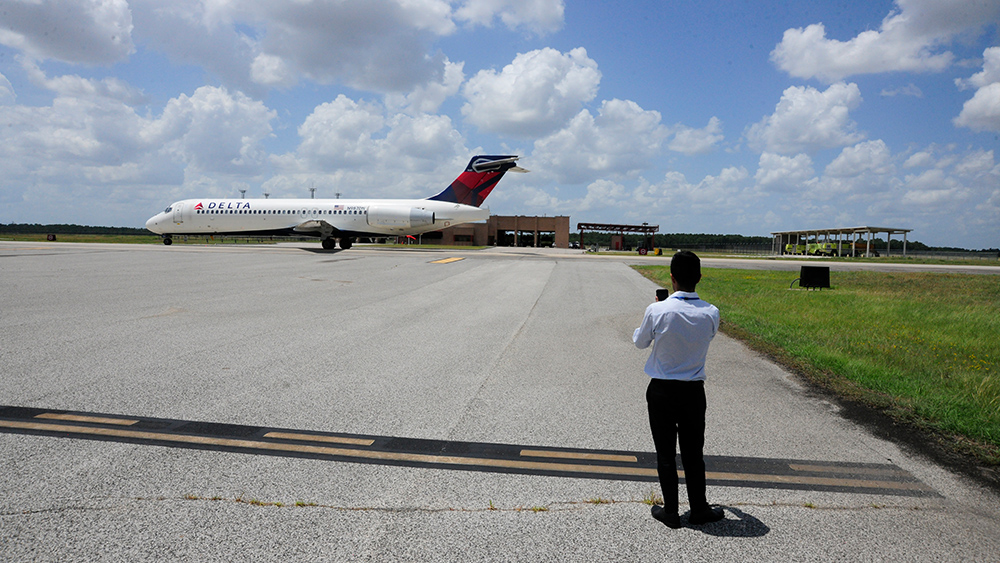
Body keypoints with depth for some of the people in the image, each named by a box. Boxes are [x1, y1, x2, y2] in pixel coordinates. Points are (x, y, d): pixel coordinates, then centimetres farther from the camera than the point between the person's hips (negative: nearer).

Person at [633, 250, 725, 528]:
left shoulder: (657, 311, -17)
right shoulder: (711, 313, -11)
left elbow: (640, 341, 1)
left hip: (661, 391, -2)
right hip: (693, 391, 2)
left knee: (666, 454, 11)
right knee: (693, 454, 16)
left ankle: (670, 511, 20)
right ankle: (699, 509, 27)